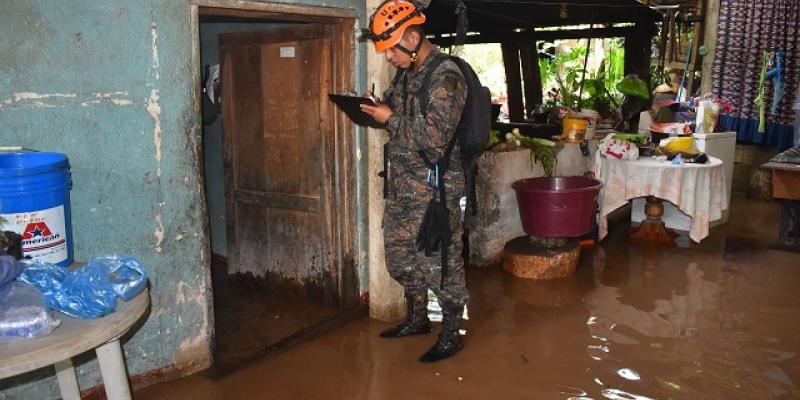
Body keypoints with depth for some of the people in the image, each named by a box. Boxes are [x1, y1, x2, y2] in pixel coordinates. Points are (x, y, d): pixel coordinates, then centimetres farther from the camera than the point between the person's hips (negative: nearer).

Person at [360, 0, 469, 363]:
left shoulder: (445, 77, -17)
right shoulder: (405, 74, 10)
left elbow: (435, 136, -25)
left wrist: (390, 119, -18)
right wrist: (375, 106, 1)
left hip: (434, 190, -9)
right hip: (401, 187, 9)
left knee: (439, 263, 2)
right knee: (399, 257, 18)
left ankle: (451, 335, 19)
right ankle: (417, 319, 37)